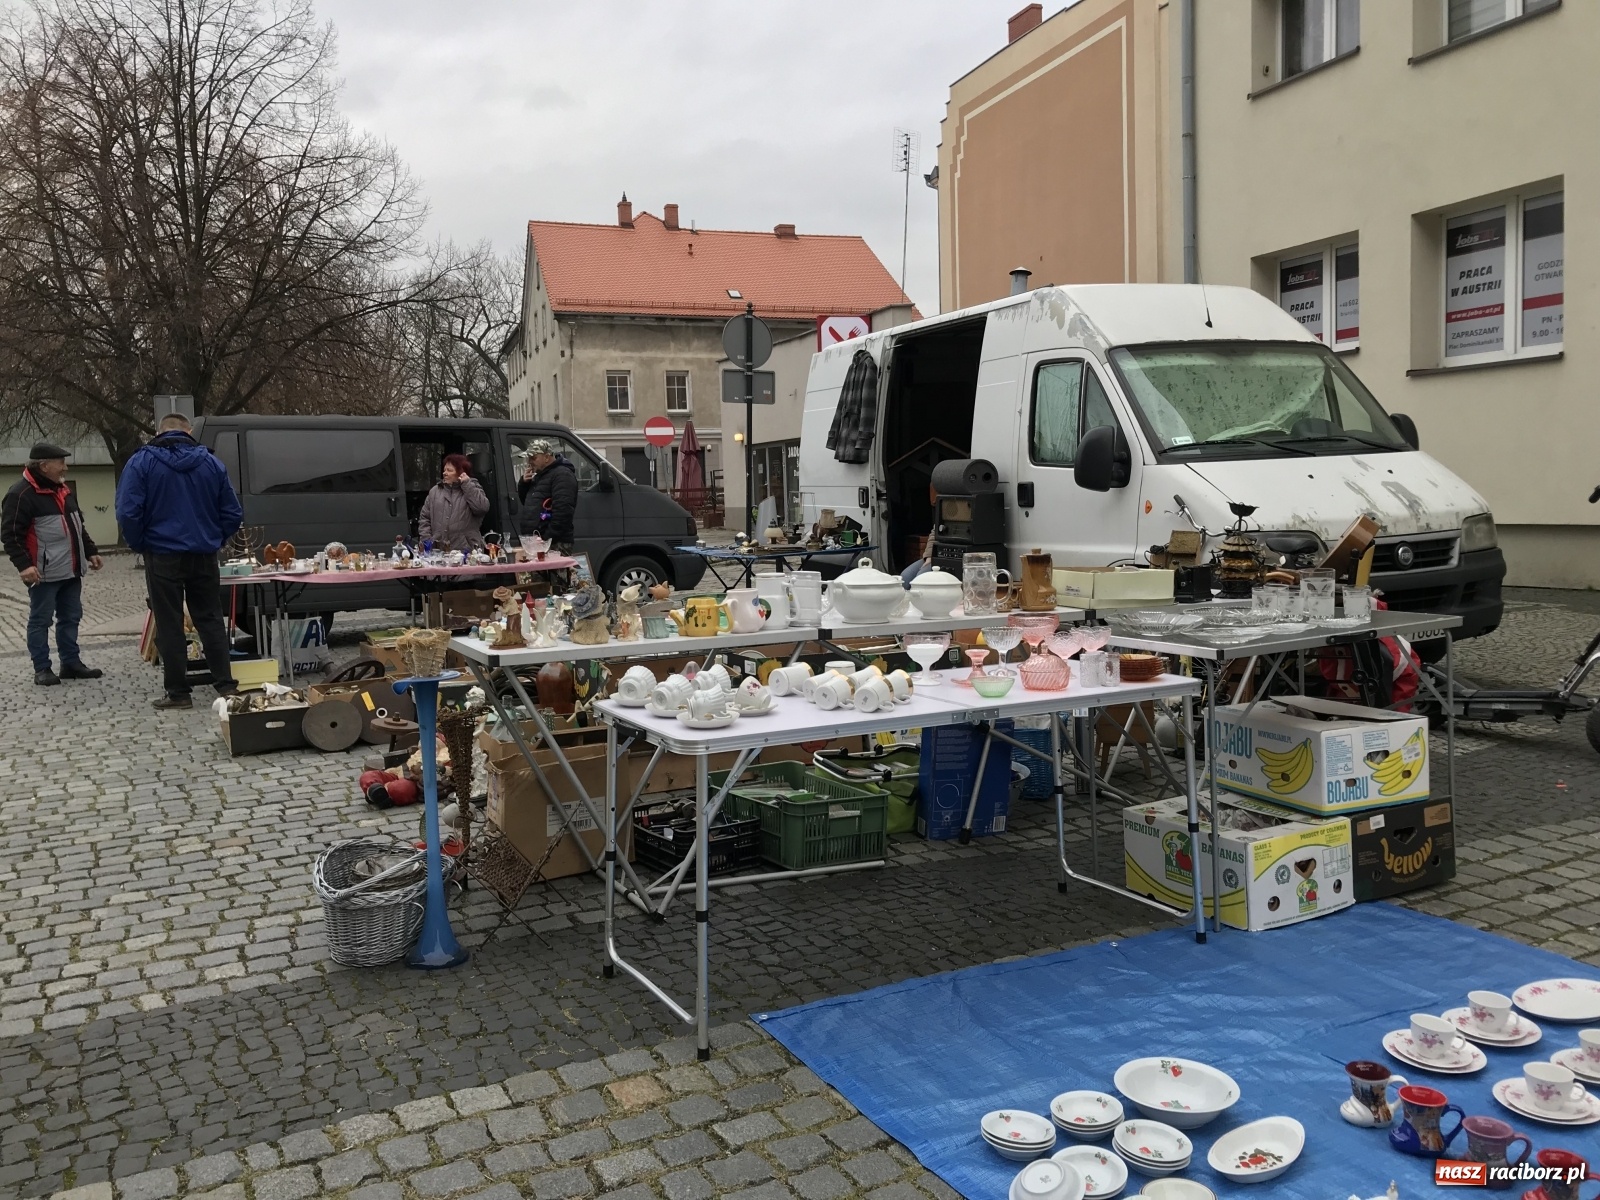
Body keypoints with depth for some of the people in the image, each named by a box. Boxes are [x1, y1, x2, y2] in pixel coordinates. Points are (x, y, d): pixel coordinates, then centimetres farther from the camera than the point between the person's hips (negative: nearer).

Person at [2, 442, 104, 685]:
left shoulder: (62, 490, 15)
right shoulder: (21, 493, -13)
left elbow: (77, 525, 25)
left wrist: (90, 551, 20)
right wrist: (23, 564, -25)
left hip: (70, 570, 9)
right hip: (44, 573, -8)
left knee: (71, 617, 13)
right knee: (40, 620, 1)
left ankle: (71, 663, 22)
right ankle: (41, 669, 8)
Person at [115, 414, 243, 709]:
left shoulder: (142, 462, -5)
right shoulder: (212, 463, 4)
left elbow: (128, 513, -12)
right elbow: (233, 513, 3)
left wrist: (141, 545, 2)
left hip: (163, 556, -3)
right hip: (204, 556, 3)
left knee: (169, 626, 4)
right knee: (211, 620, 11)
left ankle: (178, 693, 8)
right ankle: (225, 685, 10)